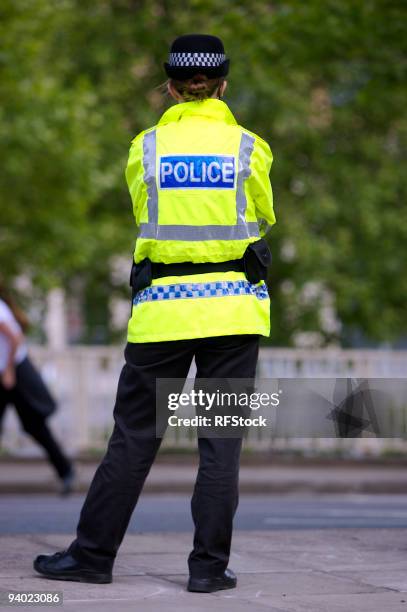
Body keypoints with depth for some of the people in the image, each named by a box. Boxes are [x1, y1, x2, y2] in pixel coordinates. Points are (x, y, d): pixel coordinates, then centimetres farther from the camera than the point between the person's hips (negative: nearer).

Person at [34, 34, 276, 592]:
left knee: (133, 436, 7)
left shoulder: (146, 148, 0)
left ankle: (93, 554, 12)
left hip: (163, 307, 0)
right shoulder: (249, 148, 0)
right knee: (221, 441, 3)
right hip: (233, 305, 0)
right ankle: (209, 565, 3)